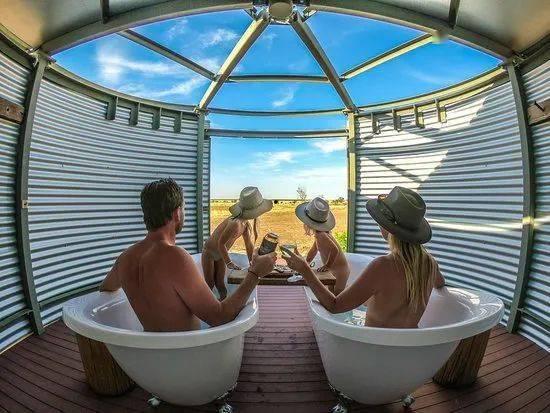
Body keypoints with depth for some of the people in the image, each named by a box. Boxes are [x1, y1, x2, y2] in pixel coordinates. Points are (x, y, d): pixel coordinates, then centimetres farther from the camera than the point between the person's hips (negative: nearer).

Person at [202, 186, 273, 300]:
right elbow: (221, 243, -31)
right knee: (210, 284, 6)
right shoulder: (236, 223, -39)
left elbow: (249, 244, -1)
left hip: (220, 254, 6)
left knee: (220, 284, 12)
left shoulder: (246, 223, -13)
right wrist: (229, 262, -25)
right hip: (209, 252, -6)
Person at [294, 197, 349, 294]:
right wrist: (307, 262, 10)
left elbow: (334, 250, -39)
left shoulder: (320, 235, -29)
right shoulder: (320, 233, 1)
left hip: (339, 271, -9)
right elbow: (314, 249, 14)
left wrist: (327, 266, -31)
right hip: (334, 270, 9)